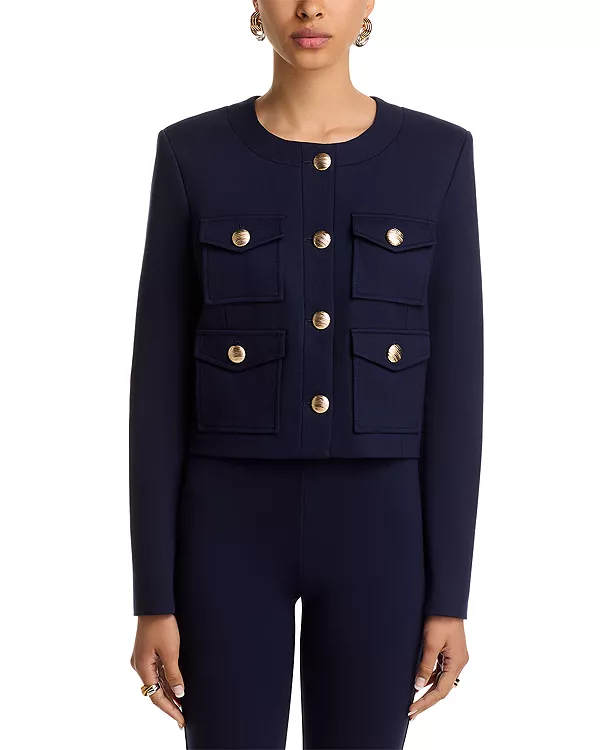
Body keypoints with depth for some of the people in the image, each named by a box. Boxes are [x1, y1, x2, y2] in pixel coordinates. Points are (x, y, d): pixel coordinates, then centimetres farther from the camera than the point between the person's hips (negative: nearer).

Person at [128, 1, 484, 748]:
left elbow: (454, 382, -1)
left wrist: (451, 595, -2)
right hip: (232, 526, 0)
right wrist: (154, 597, -3)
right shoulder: (192, 156, -1)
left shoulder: (438, 156, 1)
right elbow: (160, 384, -1)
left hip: (378, 526, 1)